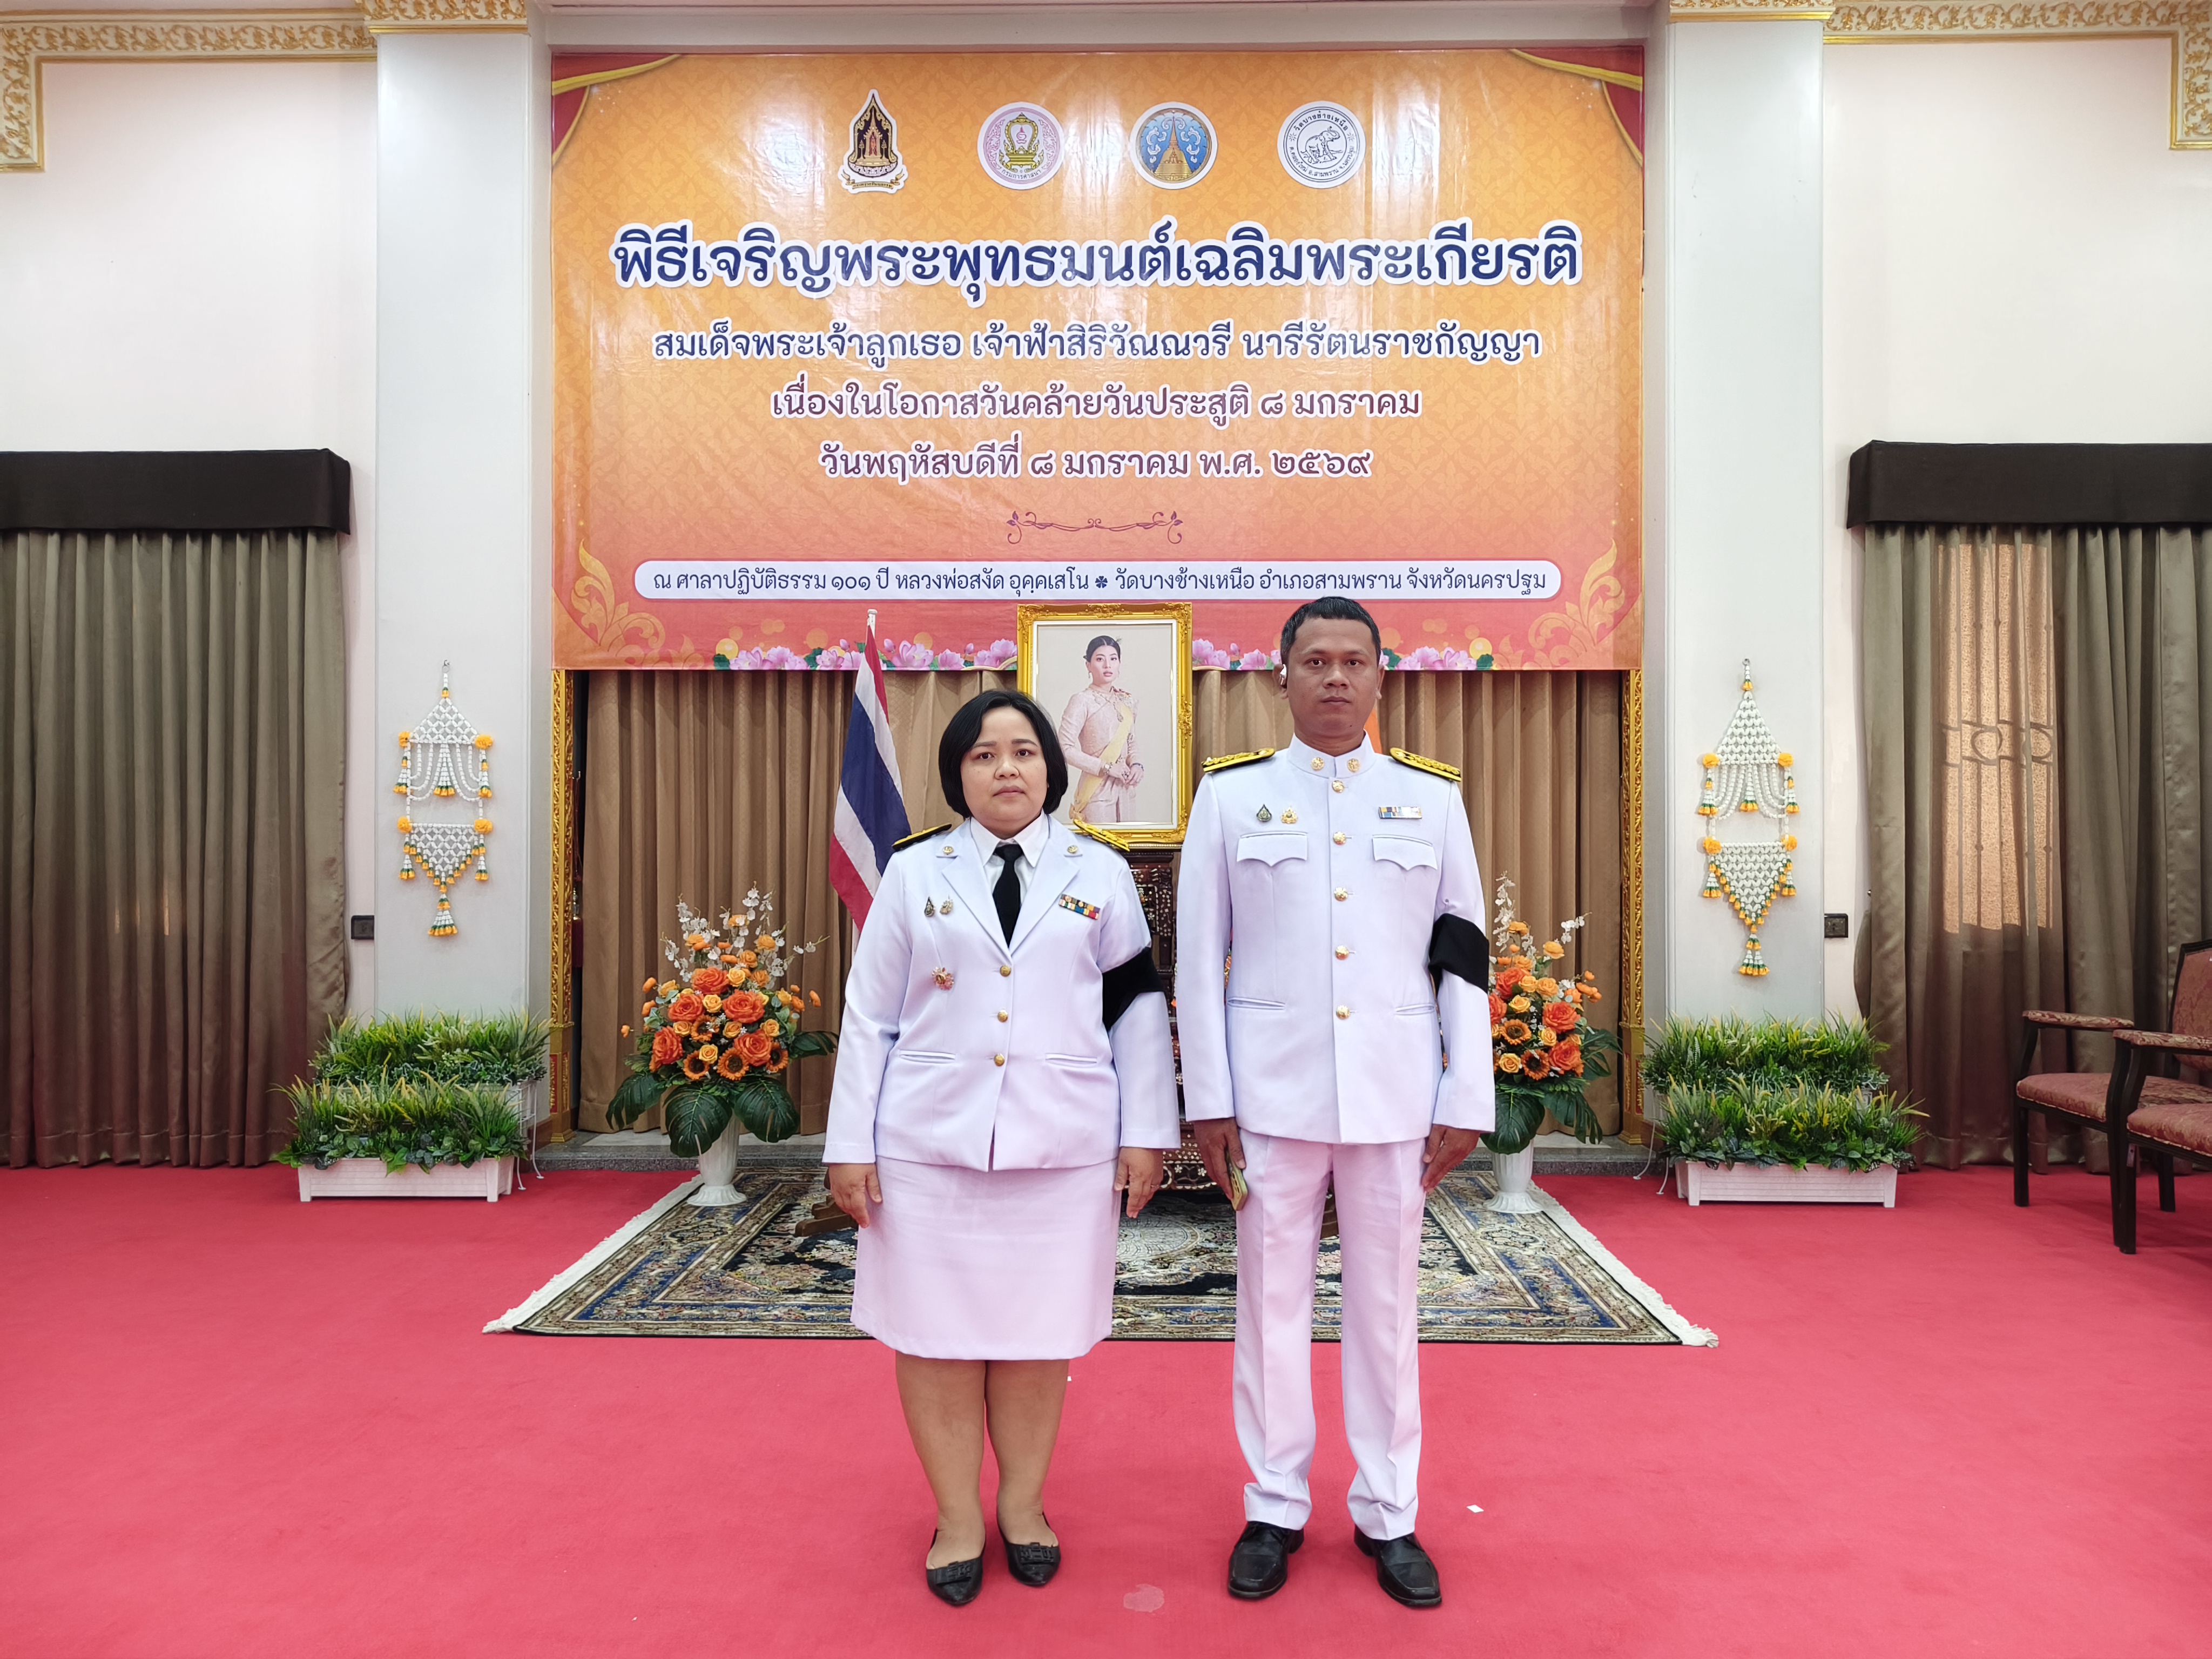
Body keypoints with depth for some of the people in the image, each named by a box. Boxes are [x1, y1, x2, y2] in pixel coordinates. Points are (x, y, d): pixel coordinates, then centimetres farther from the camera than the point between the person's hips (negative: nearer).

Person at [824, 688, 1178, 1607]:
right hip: (929, 1144, 0)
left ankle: (1024, 1504, 31)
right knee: (937, 1332, 7)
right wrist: (850, 1144, 1)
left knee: (1037, 1333, 10)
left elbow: (1139, 1008, 6)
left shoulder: (1102, 875, 6)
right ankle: (957, 1517, 26)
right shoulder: (914, 872, 4)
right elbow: (869, 1015, 4)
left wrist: (1146, 1133, 2)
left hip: (1062, 1146, 0)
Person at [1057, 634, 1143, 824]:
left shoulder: (1127, 702, 8)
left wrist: (1136, 765, -3)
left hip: (1122, 788, 6)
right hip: (1096, 790, -6)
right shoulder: (1082, 701, -10)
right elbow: (1066, 748, -18)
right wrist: (1107, 768, -17)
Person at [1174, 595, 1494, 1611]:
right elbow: (1198, 957, 2)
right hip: (1272, 1090, -1)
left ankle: (1387, 1514, 27)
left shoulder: (1431, 797, 6)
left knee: (1387, 1302, 10)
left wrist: (1465, 1102, 2)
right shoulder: (1231, 794, 2)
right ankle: (1275, 1508, 25)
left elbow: (1463, 958, 6)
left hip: (1394, 1093, 1)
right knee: (1272, 1300, 8)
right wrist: (1207, 1100, -2)